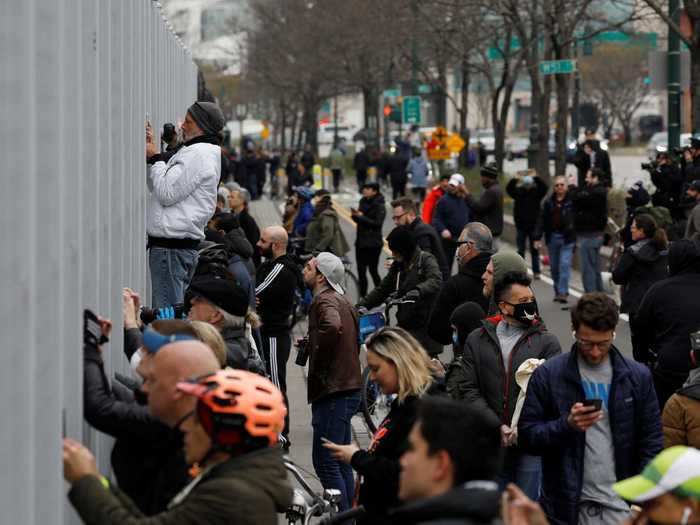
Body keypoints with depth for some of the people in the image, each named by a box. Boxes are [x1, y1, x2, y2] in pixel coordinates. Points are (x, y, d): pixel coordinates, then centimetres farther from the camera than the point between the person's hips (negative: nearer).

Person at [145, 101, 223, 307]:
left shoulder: (199, 155, -12)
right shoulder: (191, 151, 21)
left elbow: (167, 193, -17)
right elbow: (156, 188, 22)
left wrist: (154, 158, -5)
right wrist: (152, 155, 12)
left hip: (171, 246, -11)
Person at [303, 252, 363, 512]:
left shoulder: (324, 300, -14)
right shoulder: (340, 298, 17)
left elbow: (332, 326, -36)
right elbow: (355, 339, 29)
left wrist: (318, 366, -23)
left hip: (333, 392, -11)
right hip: (348, 387, 11)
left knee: (325, 461, -8)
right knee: (340, 462, 16)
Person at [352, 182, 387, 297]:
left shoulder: (379, 206, -10)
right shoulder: (363, 202, 12)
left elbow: (377, 223, -21)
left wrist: (361, 216, -20)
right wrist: (355, 215, -5)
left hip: (373, 243, -7)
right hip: (361, 241, 7)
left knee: (373, 271, -5)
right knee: (361, 271, 7)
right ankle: (363, 297, 13)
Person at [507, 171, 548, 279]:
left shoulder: (537, 191, -1)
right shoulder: (519, 191, 1)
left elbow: (544, 188, -19)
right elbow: (508, 189, -15)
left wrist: (535, 177, -31)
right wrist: (515, 179, -30)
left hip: (534, 225, -1)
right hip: (521, 225, 1)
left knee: (534, 249, 3)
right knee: (520, 250, 6)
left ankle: (536, 272, 6)